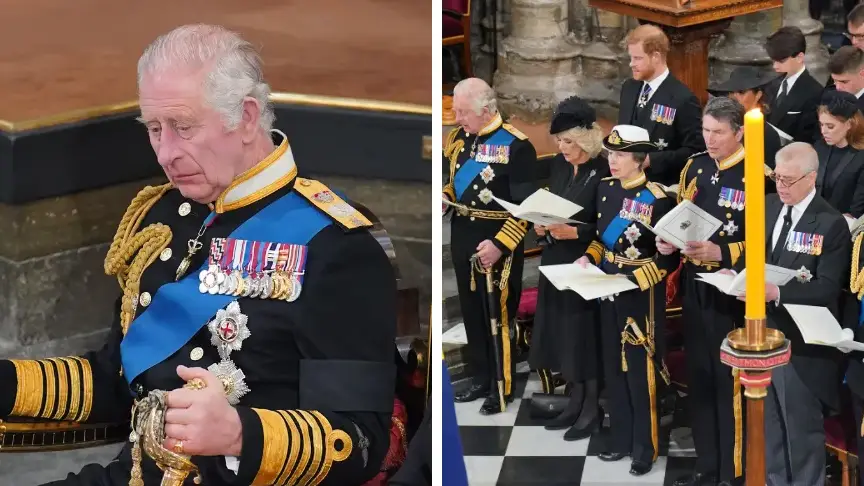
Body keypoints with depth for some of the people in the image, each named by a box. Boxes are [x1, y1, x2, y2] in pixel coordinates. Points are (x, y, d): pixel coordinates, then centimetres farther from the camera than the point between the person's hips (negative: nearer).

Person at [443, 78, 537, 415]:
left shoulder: (515, 146, -17)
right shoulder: (458, 138, 5)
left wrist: (500, 245, -23)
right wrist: (443, 200, -1)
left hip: (497, 243, -7)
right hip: (462, 237, 7)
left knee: (497, 315, 2)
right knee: (471, 311, 15)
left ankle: (503, 387, 14)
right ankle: (481, 378, 28)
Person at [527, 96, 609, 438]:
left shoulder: (603, 171, -15)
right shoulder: (558, 165, 6)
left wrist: (573, 232, -24)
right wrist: (543, 226, -4)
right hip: (557, 262, 7)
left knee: (585, 334, -1)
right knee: (563, 333, 10)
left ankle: (592, 406, 12)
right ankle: (576, 401, 21)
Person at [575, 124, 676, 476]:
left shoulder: (656, 199, -17)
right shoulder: (605, 189, 3)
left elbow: (669, 259, -15)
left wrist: (632, 279, -24)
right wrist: (589, 258, -3)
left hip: (641, 297, -6)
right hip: (609, 293, 7)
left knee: (640, 373, 2)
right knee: (614, 369, 14)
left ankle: (645, 449, 14)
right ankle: (621, 440, 26)